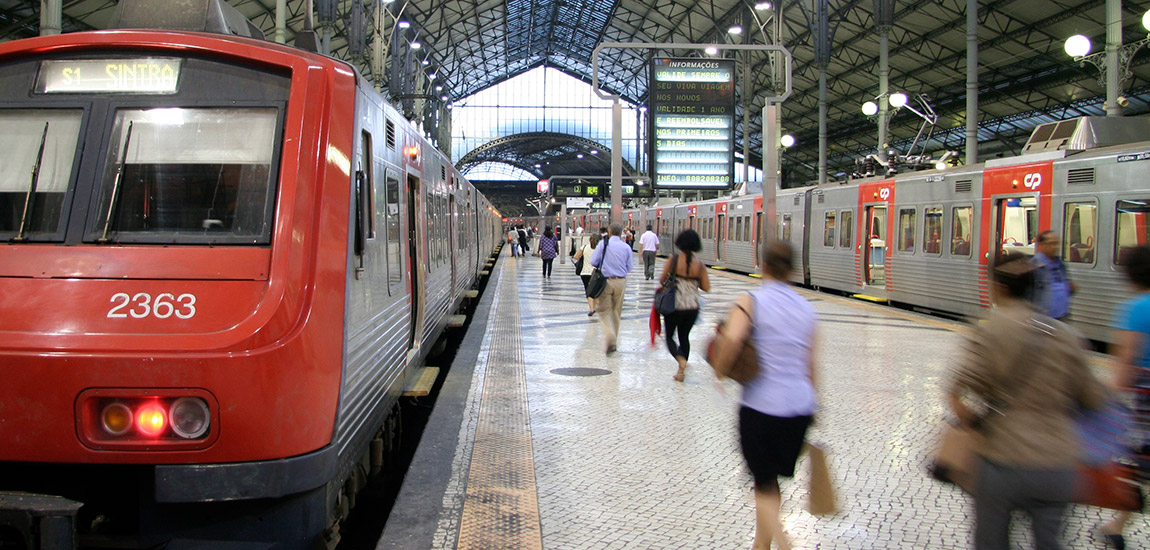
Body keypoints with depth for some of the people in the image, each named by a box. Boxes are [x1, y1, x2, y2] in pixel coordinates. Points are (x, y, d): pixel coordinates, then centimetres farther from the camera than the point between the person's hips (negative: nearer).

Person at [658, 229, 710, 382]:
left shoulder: (674, 260, -11)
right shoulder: (700, 265, -5)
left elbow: (661, 280, -7)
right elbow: (706, 288, -4)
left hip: (675, 306, -3)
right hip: (692, 307, 3)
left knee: (669, 336, 12)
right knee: (684, 336, 19)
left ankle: (681, 359, -16)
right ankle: (681, 370, 20)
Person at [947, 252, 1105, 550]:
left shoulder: (989, 331, -7)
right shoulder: (1064, 335, 2)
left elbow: (956, 395, -16)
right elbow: (1094, 400, 7)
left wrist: (977, 423, 1)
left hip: (1004, 462, -3)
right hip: (1058, 467, 3)